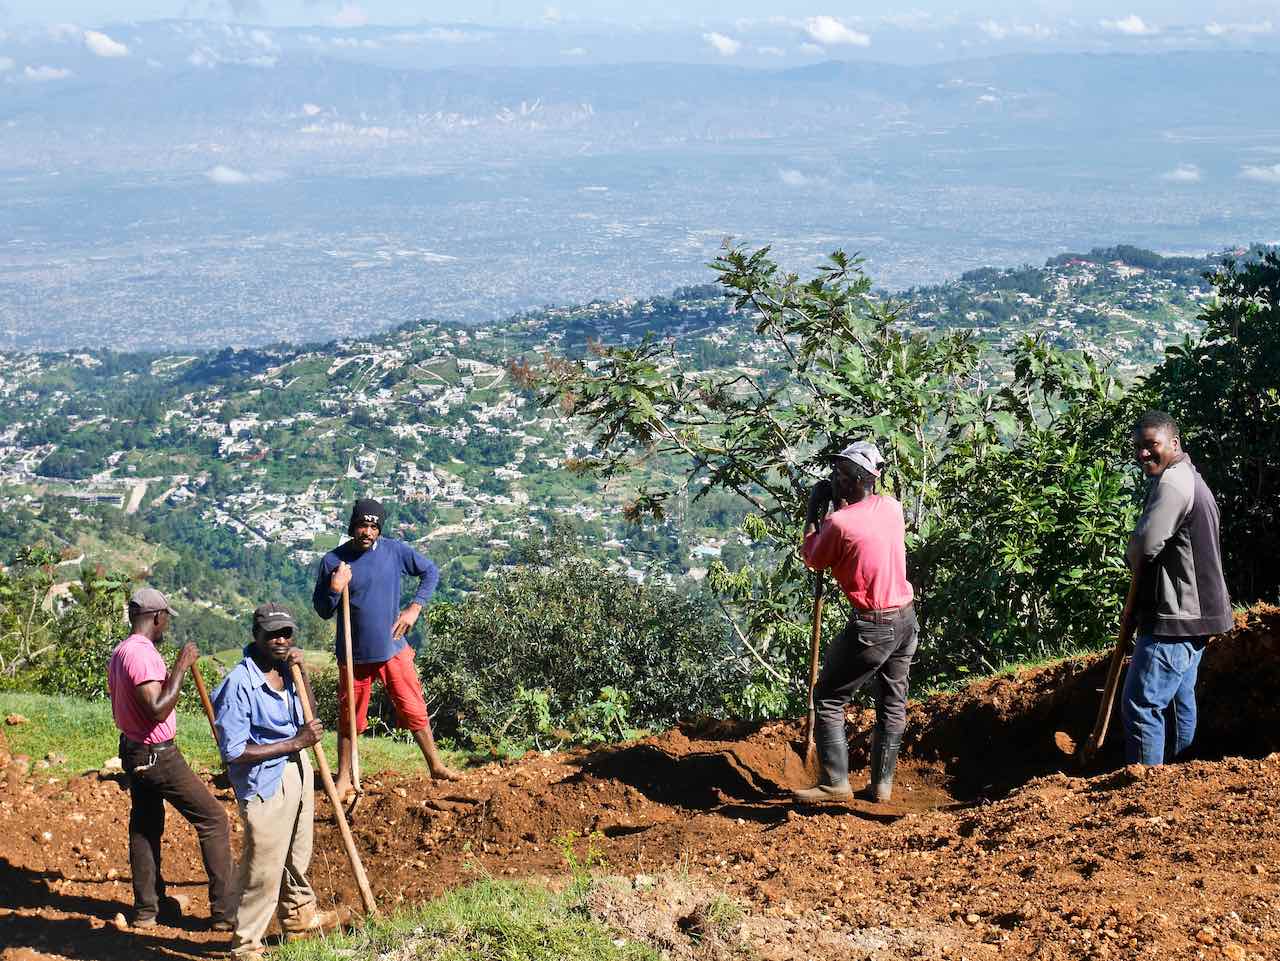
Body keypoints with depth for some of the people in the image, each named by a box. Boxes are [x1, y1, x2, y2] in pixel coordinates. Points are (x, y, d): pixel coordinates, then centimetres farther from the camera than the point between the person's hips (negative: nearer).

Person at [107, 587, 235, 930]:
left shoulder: (119, 652, 10)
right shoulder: (142, 653, -22)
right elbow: (157, 710, -28)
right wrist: (181, 667, -24)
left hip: (134, 750, 10)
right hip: (157, 755, -10)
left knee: (145, 827, 18)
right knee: (212, 818, -4)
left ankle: (147, 908, 26)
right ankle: (225, 911, -4)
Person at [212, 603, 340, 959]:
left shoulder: (284, 669, 2)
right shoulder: (239, 683, -22)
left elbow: (309, 720, 9)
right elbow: (234, 753, -23)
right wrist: (296, 742, -22)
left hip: (298, 770, 8)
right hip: (265, 781, -8)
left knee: (297, 855, 24)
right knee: (264, 868, -4)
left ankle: (299, 916, 44)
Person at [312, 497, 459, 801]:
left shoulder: (395, 551, -7)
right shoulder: (333, 561, -9)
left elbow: (430, 572, 7)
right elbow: (322, 611, -1)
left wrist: (415, 608, -3)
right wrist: (335, 590, -21)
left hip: (393, 648, 1)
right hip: (354, 654, -1)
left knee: (415, 710, 5)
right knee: (349, 719, 10)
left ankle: (436, 765, 20)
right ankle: (344, 779, 23)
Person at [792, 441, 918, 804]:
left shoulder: (840, 523, -19)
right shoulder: (891, 506, 0)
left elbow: (811, 559, -1)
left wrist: (814, 512, 7)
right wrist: (837, 505, 14)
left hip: (871, 627, -7)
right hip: (906, 619, 7)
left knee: (828, 699, 5)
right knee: (892, 705, 14)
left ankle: (835, 783, 1)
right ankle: (881, 785, 19)